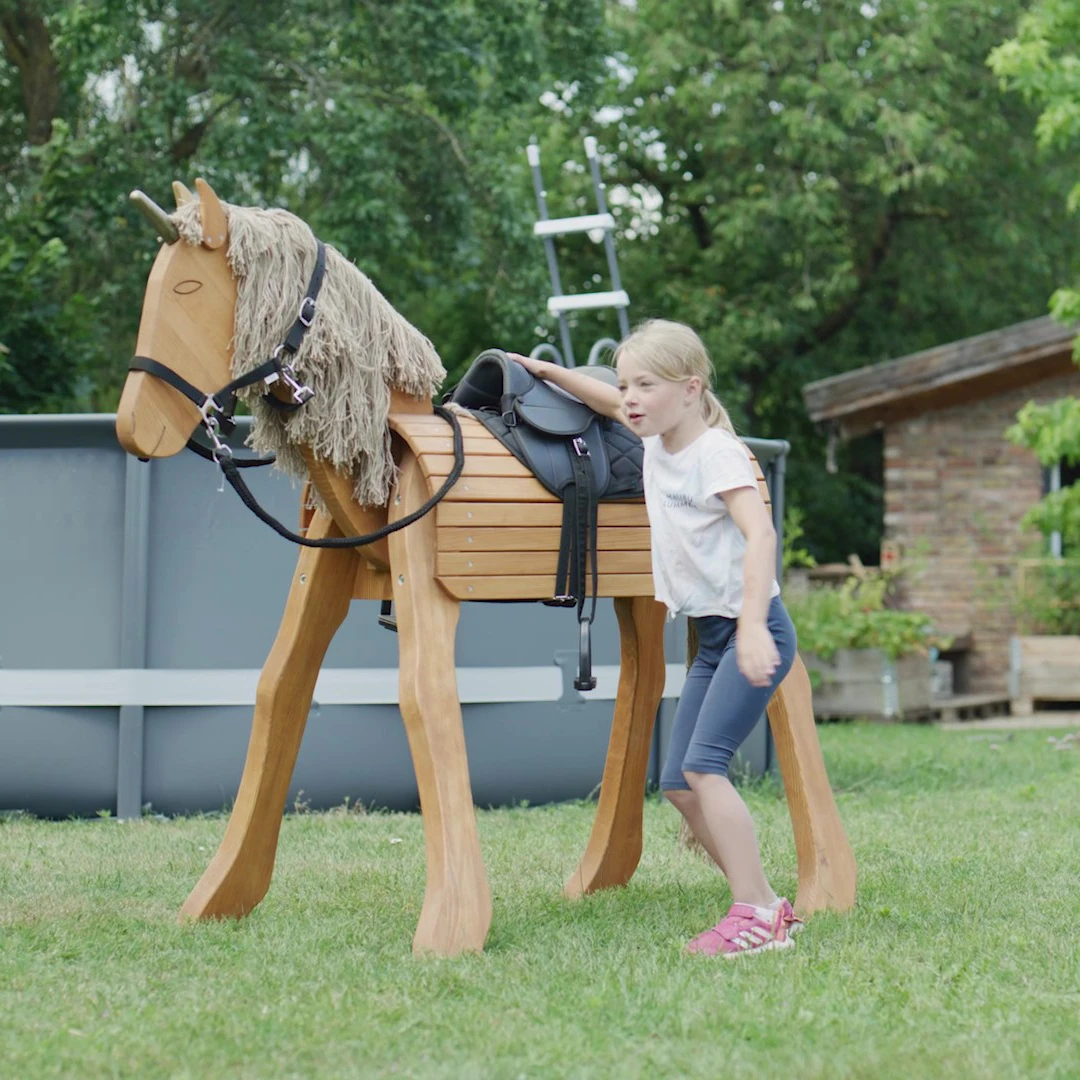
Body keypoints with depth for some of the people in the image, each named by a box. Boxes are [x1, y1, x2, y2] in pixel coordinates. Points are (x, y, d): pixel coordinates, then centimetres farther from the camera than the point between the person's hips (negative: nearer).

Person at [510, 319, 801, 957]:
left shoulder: (715, 451, -15)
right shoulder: (657, 442, 10)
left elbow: (760, 533, -28)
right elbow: (611, 405, 33)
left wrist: (752, 627, -39)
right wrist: (552, 374, 24)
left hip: (753, 632, -9)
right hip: (712, 639, 9)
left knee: (703, 763, -21)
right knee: (678, 782, 6)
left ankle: (756, 917, -21)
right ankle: (767, 906, 10)